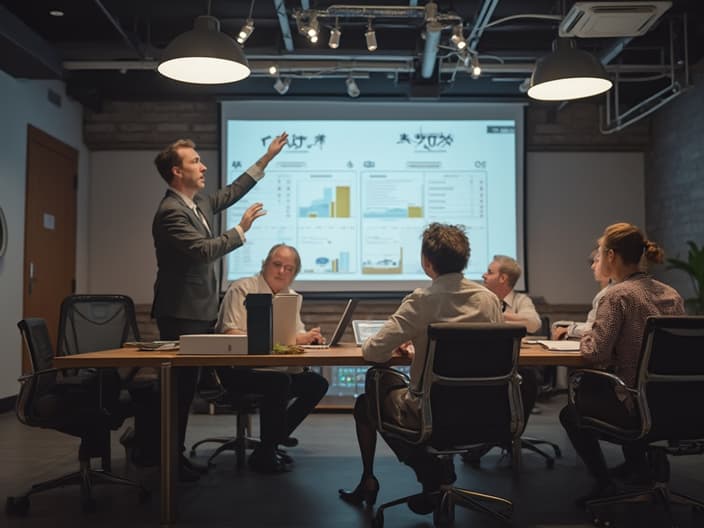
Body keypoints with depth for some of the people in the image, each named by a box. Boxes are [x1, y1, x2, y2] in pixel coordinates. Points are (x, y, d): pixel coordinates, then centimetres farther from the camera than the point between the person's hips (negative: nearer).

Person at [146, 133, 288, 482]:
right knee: (176, 386, -3)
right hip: (181, 313, -10)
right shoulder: (171, 212, -18)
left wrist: (266, 158, 22)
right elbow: (204, 250, -25)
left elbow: (230, 192, 23)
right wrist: (242, 228, -17)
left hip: (199, 310, 10)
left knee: (187, 385, 14)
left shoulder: (199, 202, 10)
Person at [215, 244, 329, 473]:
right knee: (279, 382, -33)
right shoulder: (243, 289, -10)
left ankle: (274, 440, 6)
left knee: (317, 383, -7)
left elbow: (297, 335, 14)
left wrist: (309, 338, -10)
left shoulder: (292, 297, 14)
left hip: (275, 367, 8)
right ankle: (263, 454, -14)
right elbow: (230, 334, -21)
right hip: (236, 369, -8)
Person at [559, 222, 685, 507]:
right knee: (593, 389, 36)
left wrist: (586, 337, 1)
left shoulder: (617, 295, -17)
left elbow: (594, 354, -21)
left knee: (571, 412, 19)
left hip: (637, 406, -7)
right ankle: (638, 468, 42)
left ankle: (604, 484, 17)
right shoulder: (672, 294, 5)